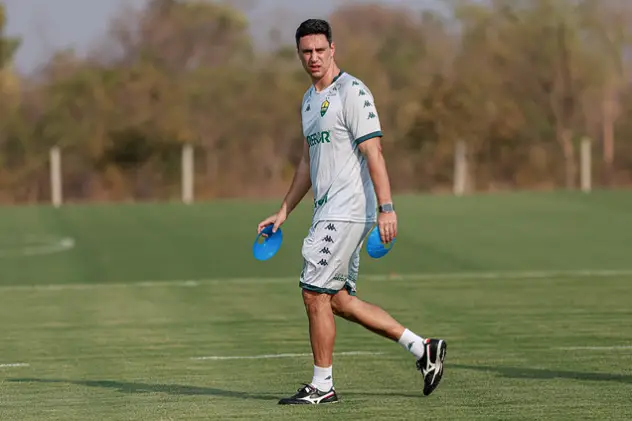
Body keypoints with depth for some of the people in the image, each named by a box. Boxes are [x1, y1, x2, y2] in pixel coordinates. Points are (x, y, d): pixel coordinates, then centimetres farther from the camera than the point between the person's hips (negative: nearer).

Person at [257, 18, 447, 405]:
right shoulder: (310, 99, 18)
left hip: (348, 210, -9)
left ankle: (322, 385, 3)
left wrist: (386, 207, -25)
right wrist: (284, 212, 24)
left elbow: (374, 152, -18)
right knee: (339, 300, 8)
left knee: (315, 294, -7)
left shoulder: (352, 92, -11)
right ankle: (423, 348, 14)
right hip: (329, 212, 9)